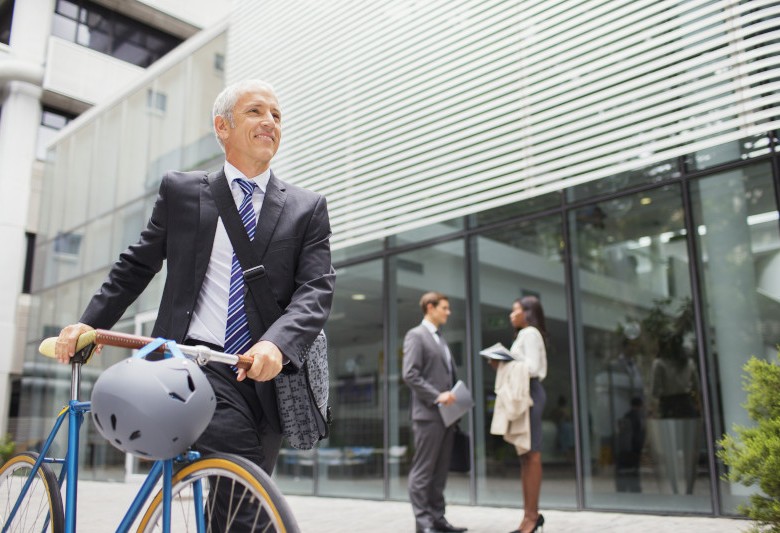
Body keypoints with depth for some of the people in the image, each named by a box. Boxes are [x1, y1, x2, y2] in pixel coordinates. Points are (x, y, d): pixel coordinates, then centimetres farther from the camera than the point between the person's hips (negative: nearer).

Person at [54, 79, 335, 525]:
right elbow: (137, 266, 16)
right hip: (196, 360, -2)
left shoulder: (308, 208, 8)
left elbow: (317, 289, -4)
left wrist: (277, 343, -22)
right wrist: (90, 322, 3)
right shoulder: (181, 191, 11)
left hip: (266, 376, 2)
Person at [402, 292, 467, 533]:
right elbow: (410, 375, -15)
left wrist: (451, 396, 6)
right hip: (428, 414, -8)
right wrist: (436, 396, -19)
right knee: (423, 471, -4)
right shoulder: (416, 335, -5)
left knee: (440, 471, 10)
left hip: (446, 414, 8)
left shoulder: (440, 339, 22)